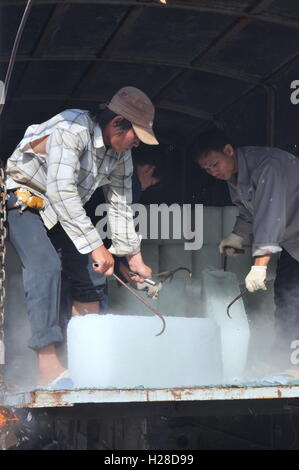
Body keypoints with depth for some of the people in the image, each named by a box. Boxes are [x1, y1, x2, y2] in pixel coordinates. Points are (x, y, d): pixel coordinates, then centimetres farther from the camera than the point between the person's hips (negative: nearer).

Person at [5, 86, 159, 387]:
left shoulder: (121, 154, -4)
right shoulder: (72, 128, -30)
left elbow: (121, 205, 2)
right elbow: (61, 191, -39)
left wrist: (134, 256, -2)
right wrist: (95, 245, -41)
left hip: (64, 210, 8)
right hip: (22, 199, -8)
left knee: (91, 272, -1)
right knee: (46, 266, -26)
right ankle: (48, 368, -29)